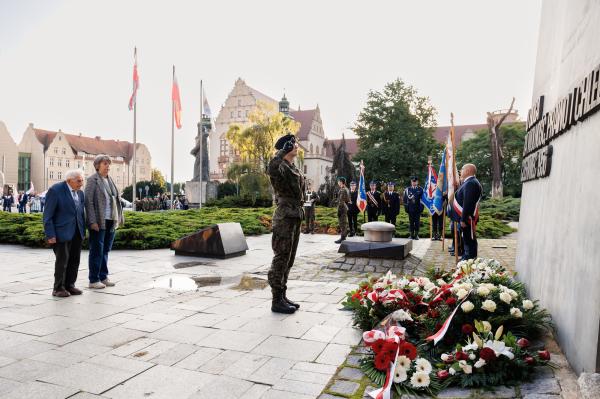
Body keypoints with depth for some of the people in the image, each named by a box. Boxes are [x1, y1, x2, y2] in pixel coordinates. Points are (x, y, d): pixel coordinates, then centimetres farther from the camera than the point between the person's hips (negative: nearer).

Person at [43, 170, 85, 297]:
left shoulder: (80, 193, 11)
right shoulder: (55, 190, -9)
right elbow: (48, 215, -11)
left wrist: (83, 231, 9)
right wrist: (50, 235, -15)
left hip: (77, 233, 6)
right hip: (62, 232, -6)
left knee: (74, 260, 8)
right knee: (62, 260, -2)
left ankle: (69, 285, 19)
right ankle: (58, 288, 10)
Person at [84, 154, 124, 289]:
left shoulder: (110, 180, 15)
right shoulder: (92, 180, -6)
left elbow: (116, 199, 16)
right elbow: (88, 202, -11)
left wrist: (119, 217, 10)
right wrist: (92, 221, -17)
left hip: (111, 221, 7)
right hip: (99, 222, -7)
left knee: (106, 250, 13)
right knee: (97, 250, 0)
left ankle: (103, 277, 22)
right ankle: (94, 280, 8)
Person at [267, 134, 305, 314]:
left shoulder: (295, 169, 17)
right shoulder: (281, 167, -11)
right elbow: (271, 169, -37)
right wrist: (283, 151, -25)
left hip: (295, 217, 9)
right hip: (284, 217, -9)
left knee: (288, 259, 13)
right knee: (281, 258, -5)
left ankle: (283, 296, 22)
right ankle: (276, 301, 2)